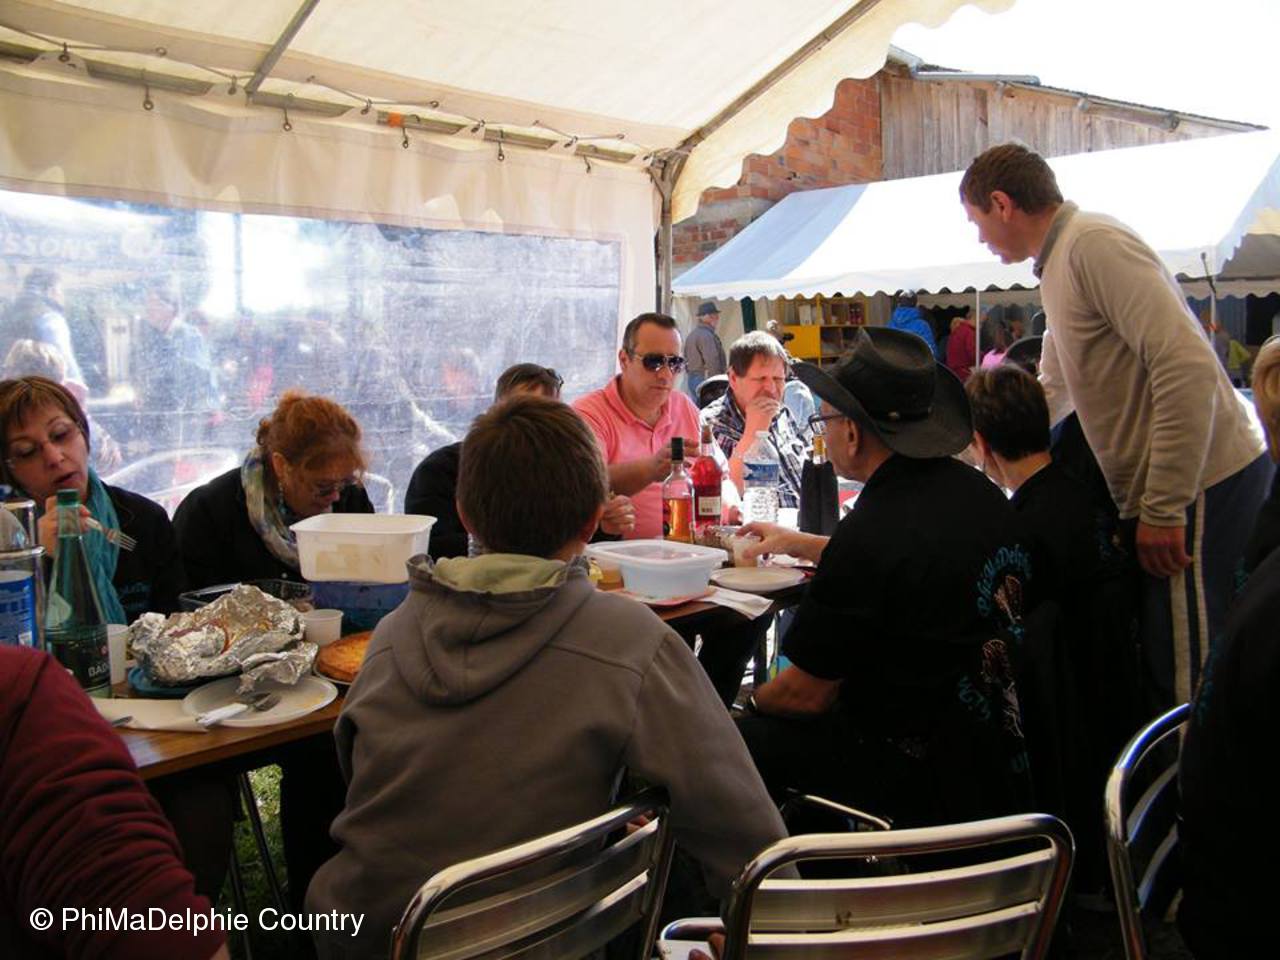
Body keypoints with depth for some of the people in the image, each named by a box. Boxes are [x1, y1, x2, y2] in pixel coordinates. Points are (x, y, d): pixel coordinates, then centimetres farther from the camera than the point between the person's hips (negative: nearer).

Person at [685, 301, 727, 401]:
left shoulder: (693, 334, 16)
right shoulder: (706, 335, -16)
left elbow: (686, 359, 21)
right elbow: (711, 362, -21)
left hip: (692, 377, 10)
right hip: (705, 379, -10)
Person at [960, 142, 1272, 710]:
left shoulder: (1093, 243, -14)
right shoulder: (1060, 264, 19)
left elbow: (1188, 368, -24)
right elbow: (1051, 393, 30)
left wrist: (1163, 508, -22)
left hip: (1198, 488, -10)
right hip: (1162, 492, 10)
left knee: (1187, 681, -4)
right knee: (1158, 669, 17)